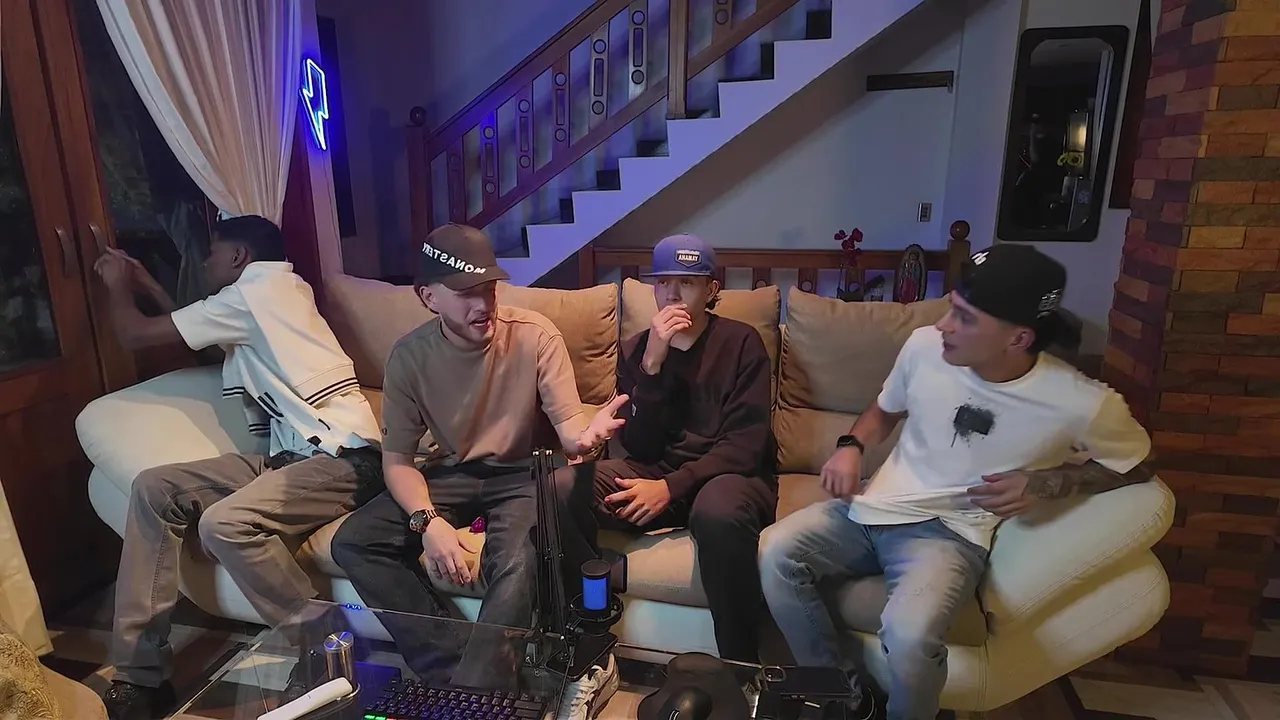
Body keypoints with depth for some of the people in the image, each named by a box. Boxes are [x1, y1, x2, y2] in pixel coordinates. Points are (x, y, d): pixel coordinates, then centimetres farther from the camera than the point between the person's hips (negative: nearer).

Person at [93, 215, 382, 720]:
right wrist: (150, 287, 38)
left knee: (225, 523, -31)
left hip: (341, 456, -10)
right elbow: (201, 336, 37)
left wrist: (117, 285, 20)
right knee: (154, 489, 0)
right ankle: (140, 674, 3)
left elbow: (134, 334, 1)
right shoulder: (275, 290, 22)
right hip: (292, 455, 10)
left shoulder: (254, 292, -7)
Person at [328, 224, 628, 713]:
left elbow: (567, 423, -16)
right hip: (450, 473, 4)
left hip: (522, 474, -3)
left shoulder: (535, 334, -14)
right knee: (353, 542, -16)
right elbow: (397, 460, -5)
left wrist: (585, 435, -42)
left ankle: (472, 693, -11)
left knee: (516, 564, -33)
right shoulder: (410, 355, -8)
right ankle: (459, 668, -12)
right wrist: (428, 521, -25)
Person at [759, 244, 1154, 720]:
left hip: (950, 531, -4)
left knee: (909, 633, -33)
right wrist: (851, 446, -5)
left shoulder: (1080, 404, -14)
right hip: (873, 509, 4)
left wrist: (1048, 482, -12)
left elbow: (1138, 465, 6)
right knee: (776, 553, -19)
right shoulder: (924, 346, -4)